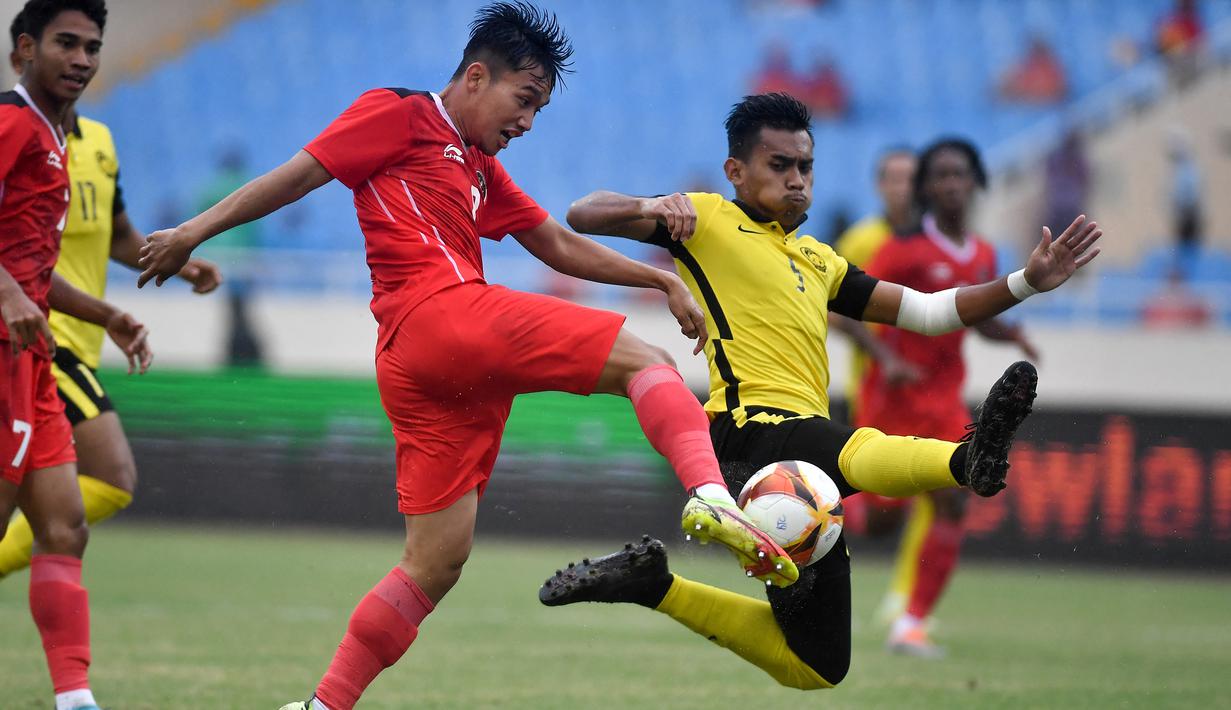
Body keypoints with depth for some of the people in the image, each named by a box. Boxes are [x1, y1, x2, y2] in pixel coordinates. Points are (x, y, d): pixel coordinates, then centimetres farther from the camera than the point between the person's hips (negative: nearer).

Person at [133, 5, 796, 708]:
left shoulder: (483, 171, 31)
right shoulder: (401, 115, 6)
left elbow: (561, 245, 35)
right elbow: (301, 173, 0)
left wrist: (661, 279, 28)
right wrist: (196, 231, -6)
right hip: (442, 314, -9)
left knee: (437, 561, 7)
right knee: (644, 360, -11)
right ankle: (711, 496, -35)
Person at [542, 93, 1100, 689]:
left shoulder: (817, 261, 30)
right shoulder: (709, 221, 10)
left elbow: (926, 312, 27)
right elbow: (582, 215, 2)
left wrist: (1028, 282, 15)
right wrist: (652, 208, -19)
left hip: (804, 447, 8)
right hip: (752, 425, -8)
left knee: (815, 667, 9)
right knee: (863, 455, -43)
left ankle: (653, 585, 19)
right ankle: (971, 457, -73)